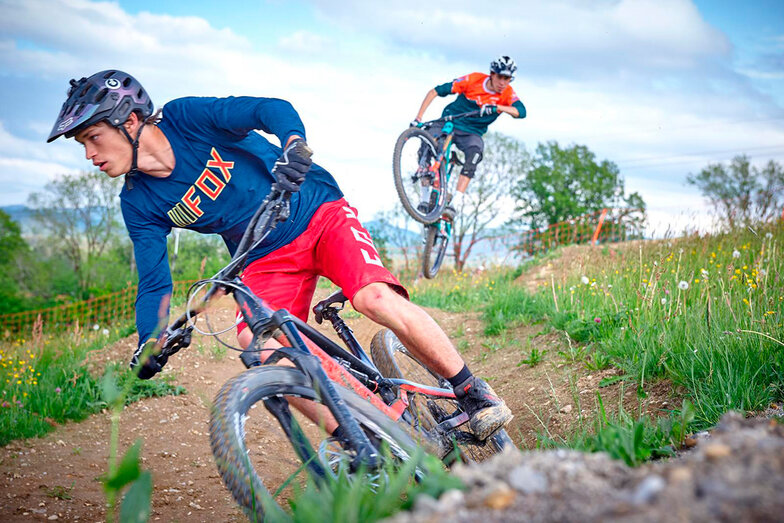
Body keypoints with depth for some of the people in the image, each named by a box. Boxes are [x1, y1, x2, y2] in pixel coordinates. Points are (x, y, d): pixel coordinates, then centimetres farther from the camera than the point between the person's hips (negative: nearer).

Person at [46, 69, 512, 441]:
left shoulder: (186, 117, -16)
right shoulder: (138, 205, -3)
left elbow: (272, 108, -26)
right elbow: (155, 284, -2)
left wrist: (293, 146, -47)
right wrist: (150, 345, -17)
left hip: (318, 213, -4)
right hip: (265, 261, 5)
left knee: (378, 299, -28)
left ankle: (474, 393, -10)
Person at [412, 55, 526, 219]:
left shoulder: (507, 93, -9)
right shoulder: (474, 80, -14)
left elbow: (521, 111, -28)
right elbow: (435, 91, -11)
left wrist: (497, 107, -44)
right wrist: (418, 118, -15)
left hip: (471, 133, 1)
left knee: (475, 154, -32)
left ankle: (454, 204, -36)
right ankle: (425, 198, -15)